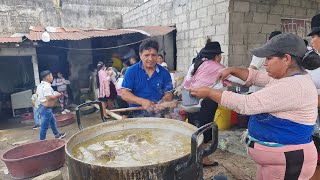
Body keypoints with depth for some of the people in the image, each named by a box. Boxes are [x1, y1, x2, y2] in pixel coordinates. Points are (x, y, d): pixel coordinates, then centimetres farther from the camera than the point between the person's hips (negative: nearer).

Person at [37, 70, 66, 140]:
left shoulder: (40, 85, 8)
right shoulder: (47, 86, -24)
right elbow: (49, 98, -31)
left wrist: (54, 94, 14)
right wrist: (57, 95, -13)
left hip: (42, 107, 11)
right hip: (46, 108, -11)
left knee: (52, 121, 25)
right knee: (44, 126, 0)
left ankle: (57, 135, 40)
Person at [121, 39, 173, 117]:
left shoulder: (164, 73, 5)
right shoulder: (131, 71, 0)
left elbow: (168, 94, 8)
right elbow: (124, 94, -4)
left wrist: (162, 103, -14)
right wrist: (142, 101, -18)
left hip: (158, 114, 1)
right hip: (136, 114, -1)